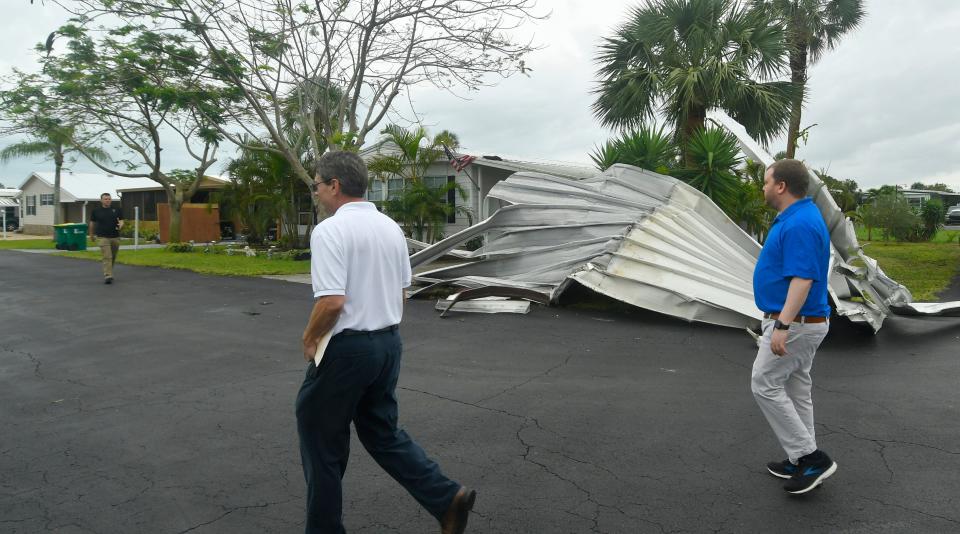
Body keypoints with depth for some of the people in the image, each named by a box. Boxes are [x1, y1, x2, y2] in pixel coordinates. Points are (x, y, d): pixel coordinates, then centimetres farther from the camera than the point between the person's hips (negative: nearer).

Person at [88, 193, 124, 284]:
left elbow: (121, 221, 3)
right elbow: (92, 223, 13)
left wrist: (120, 225, -20)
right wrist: (91, 234, 20)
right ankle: (108, 276, -16)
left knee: (113, 257, 14)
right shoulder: (96, 211, 3)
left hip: (115, 237, 3)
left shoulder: (117, 210, 6)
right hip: (102, 237, -3)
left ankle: (109, 272, 33)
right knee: (107, 257, -12)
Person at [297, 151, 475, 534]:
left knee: (322, 440, 10)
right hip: (389, 343, 8)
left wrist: (309, 339, -7)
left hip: (346, 348, -8)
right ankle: (446, 499, 13)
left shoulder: (330, 230, -17)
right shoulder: (391, 227, 8)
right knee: (382, 432, 20)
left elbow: (332, 301, -24)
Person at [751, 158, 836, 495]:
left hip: (795, 323, -11)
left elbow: (803, 279, -28)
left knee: (765, 385, -3)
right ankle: (804, 460, 25)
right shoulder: (799, 216, 11)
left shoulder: (798, 224, -23)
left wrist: (782, 325, -32)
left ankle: (811, 457, 4)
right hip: (803, 321, 11)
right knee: (795, 388, 15)